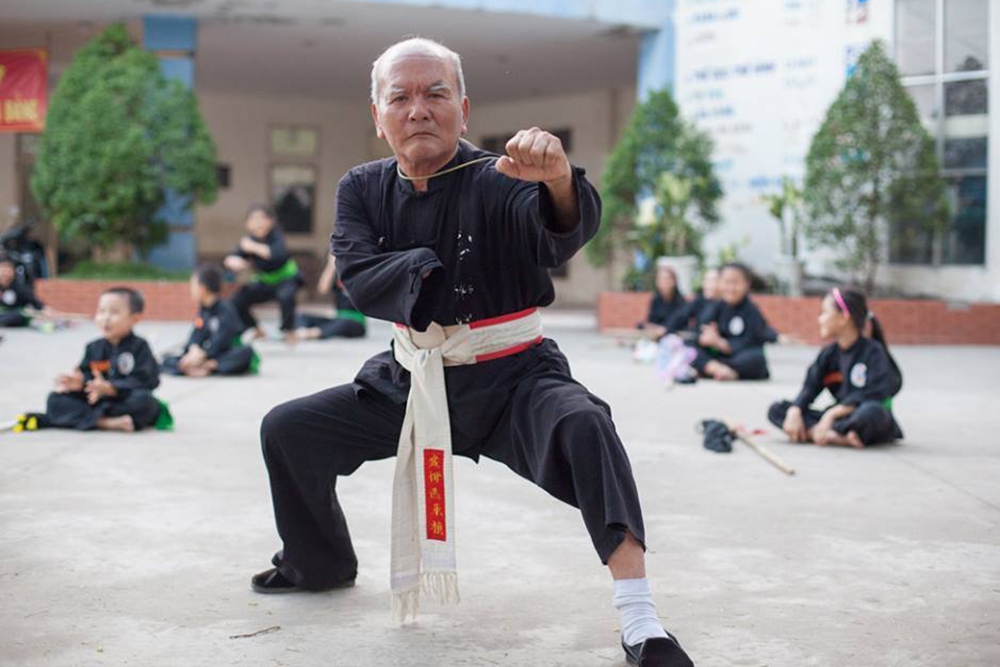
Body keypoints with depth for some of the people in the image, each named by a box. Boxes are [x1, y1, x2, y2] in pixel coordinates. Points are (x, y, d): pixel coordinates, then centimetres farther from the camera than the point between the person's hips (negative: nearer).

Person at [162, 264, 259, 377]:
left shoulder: (226, 309, -12)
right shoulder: (203, 310, 8)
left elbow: (220, 340, -25)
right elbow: (196, 335, -4)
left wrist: (202, 354, -35)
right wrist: (194, 349, -24)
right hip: (207, 356, 6)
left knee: (247, 351, -37)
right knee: (168, 360, -7)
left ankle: (208, 367, -41)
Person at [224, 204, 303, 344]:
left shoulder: (276, 237, -25)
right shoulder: (249, 240, -13)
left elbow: (279, 254, -46)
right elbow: (229, 259, -15)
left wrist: (254, 247, -43)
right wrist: (234, 262, -39)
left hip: (287, 279, -5)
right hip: (264, 282, 5)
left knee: (285, 296, -38)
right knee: (237, 301, -10)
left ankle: (289, 331, -11)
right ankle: (256, 330, 17)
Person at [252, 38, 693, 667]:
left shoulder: (497, 180, -17)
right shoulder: (363, 190, -1)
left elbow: (564, 234, -38)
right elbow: (360, 277, -16)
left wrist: (558, 179, -60)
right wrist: (422, 274, -32)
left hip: (511, 379, -5)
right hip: (409, 379, 5)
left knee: (583, 428, -35)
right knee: (287, 432, 7)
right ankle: (320, 564, 34)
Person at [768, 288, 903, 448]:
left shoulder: (873, 351, -10)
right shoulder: (829, 353, 7)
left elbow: (873, 394, -22)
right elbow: (810, 388, -1)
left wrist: (832, 413, -28)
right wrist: (794, 411, -21)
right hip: (839, 418, 6)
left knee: (871, 412, -41)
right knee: (777, 410, -8)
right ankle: (837, 437, -30)